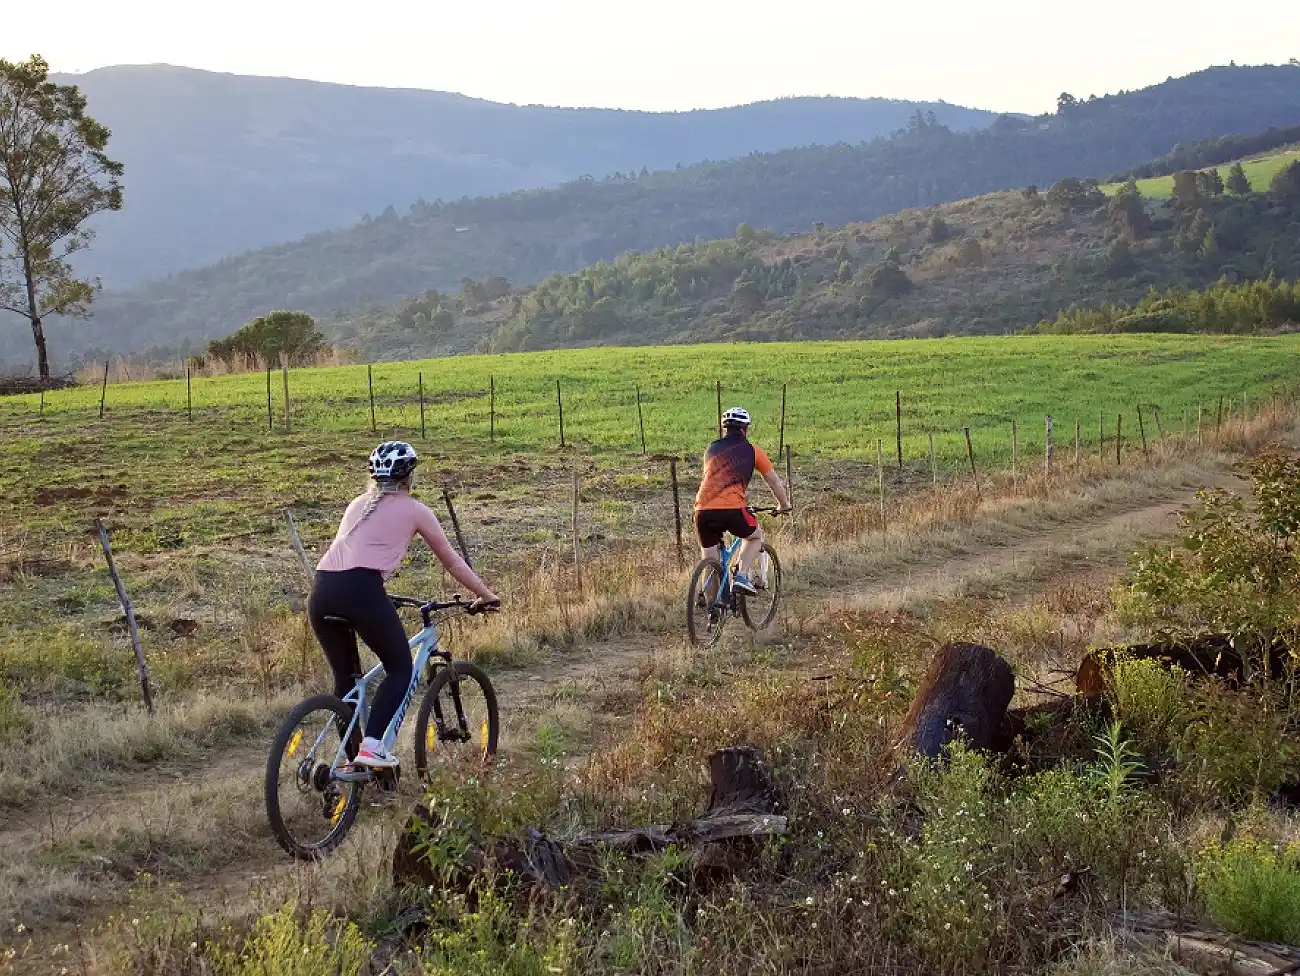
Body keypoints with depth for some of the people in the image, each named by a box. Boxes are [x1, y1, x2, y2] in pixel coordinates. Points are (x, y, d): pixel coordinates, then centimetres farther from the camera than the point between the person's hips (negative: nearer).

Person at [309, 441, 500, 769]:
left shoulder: (359, 504, 28)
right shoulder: (413, 509, 13)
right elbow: (452, 561, 21)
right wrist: (485, 594, 33)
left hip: (322, 591, 6)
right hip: (360, 590, -6)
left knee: (345, 677, 20)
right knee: (400, 669, 10)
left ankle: (351, 758, 19)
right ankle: (372, 745, -5)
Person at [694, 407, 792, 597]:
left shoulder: (712, 449, 23)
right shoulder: (752, 451, 13)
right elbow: (774, 482, 22)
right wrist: (784, 505, 40)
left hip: (703, 511, 3)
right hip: (731, 510, -3)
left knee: (709, 561, 21)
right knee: (756, 536, 25)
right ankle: (741, 577, 9)